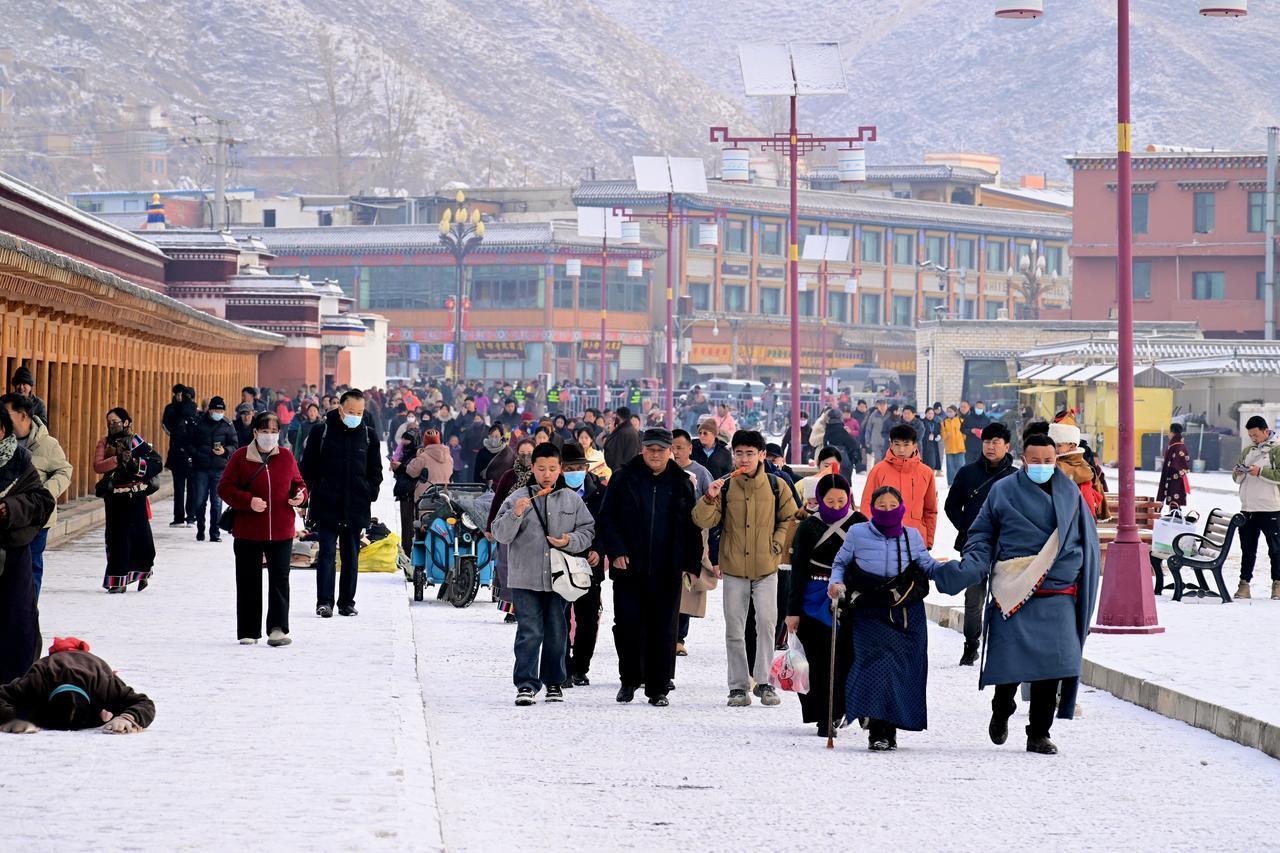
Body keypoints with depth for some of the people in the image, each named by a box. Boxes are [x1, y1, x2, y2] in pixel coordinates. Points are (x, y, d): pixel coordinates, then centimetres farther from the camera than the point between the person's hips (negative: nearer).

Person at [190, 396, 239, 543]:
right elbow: (190, 442, 10)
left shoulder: (228, 426, 5)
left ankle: (214, 533, 5)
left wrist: (225, 451, -15)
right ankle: (200, 530, 17)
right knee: (199, 501, 2)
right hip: (200, 468, 0)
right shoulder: (199, 424, 4)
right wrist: (195, 453, -7)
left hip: (219, 469, 0)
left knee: (216, 502, -1)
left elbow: (234, 445, 5)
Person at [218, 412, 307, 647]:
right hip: (248, 531, -1)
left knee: (279, 579, -2)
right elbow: (224, 488, -4)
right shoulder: (240, 457, -3)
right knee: (249, 581, 5)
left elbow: (298, 483, 16)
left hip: (281, 531, 1)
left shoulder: (286, 457, 4)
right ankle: (248, 632, 13)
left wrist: (300, 495, -7)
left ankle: (278, 629, -1)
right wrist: (248, 501, -18)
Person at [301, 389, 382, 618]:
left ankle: (347, 602, 15)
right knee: (327, 553, -7)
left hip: (356, 508, 3)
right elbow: (308, 468, 4)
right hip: (326, 506, -3)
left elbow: (376, 470, 16)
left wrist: (371, 494, 5)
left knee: (351, 556, 8)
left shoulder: (368, 435, 7)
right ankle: (324, 601, -7)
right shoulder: (322, 432, 0)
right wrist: (311, 494, -1)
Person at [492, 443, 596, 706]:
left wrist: (570, 541, -9)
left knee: (557, 633, 10)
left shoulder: (572, 499, 7)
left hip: (560, 578, 2)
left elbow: (588, 531, 10)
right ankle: (526, 684, -5)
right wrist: (516, 514, -22)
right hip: (525, 579, -2)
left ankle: (554, 682, 21)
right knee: (529, 633, -7)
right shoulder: (518, 498, 0)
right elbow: (501, 534, -5)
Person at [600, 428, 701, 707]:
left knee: (663, 631, 3)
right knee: (627, 625, -1)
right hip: (629, 567, -1)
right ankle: (629, 680, 17)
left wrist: (693, 565, 4)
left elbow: (692, 527, 10)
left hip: (666, 571, 1)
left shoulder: (681, 483, 8)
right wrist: (615, 551, -10)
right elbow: (607, 517, 2)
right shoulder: (624, 478, 3)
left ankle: (658, 688, 10)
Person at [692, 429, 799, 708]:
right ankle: (738, 686, 10)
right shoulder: (725, 486, -1)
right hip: (733, 569, 1)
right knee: (734, 629, 4)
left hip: (766, 569, -1)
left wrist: (777, 543, -1)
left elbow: (790, 518, 12)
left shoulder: (776, 486, -1)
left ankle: (764, 682, 3)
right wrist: (710, 498, -22)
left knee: (767, 624, -6)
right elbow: (703, 521, -6)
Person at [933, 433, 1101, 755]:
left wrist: (1085, 592, 11)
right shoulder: (1003, 491, 6)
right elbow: (982, 535, 10)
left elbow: (1087, 541, 16)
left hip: (1058, 593, 1)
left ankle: (1039, 735, 5)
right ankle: (1001, 710, 27)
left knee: (1050, 666, -6)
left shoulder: (1070, 493, 11)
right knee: (1010, 665, -4)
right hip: (1012, 594, -1)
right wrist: (970, 566, -8)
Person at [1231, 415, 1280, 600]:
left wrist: (1260, 472, -20)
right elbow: (1237, 479, 20)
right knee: (1247, 549, 7)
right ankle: (1244, 583, 10)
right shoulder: (1247, 451, 15)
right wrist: (1238, 473, -2)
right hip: (1248, 508, 6)